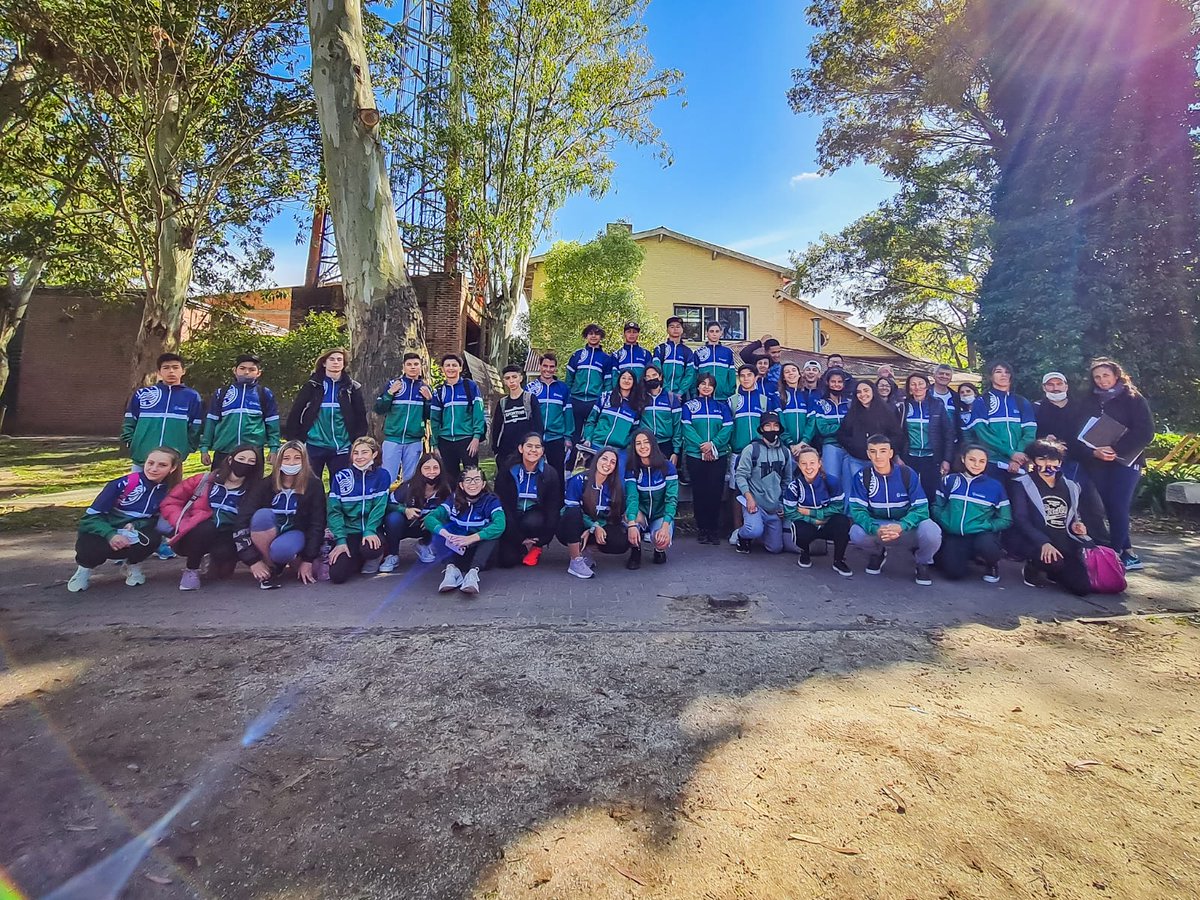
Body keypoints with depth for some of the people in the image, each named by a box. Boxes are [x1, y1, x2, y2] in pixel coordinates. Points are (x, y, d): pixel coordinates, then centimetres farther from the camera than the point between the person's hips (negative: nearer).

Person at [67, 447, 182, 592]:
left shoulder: (168, 491, -9)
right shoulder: (123, 484, -20)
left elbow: (155, 518, 1)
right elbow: (91, 515, -18)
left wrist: (135, 525, -20)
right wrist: (111, 535, -35)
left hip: (131, 536, 2)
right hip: (102, 533, -2)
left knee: (152, 538, -31)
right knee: (89, 548, -35)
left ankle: (133, 564, 2)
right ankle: (86, 566, 3)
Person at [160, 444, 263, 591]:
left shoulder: (255, 492, 4)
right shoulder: (205, 480, 2)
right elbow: (170, 502, 3)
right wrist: (184, 526, -13)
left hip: (224, 538, 1)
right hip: (192, 536, 0)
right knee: (206, 528, -33)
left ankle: (213, 558, 8)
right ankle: (191, 569, -7)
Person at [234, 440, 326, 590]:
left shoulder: (314, 485, -10)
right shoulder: (266, 484, -9)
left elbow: (317, 524, -9)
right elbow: (243, 519, -16)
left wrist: (308, 560, -14)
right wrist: (253, 560, -23)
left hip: (296, 533, -2)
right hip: (266, 535, 3)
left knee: (279, 549, -37)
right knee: (263, 514, -31)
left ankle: (300, 565, -1)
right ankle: (271, 569, -14)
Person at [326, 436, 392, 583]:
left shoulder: (382, 475, -1)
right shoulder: (341, 477, 1)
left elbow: (379, 507, -7)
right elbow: (334, 511, -3)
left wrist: (369, 531, -22)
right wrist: (340, 540, -14)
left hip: (372, 529, -1)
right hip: (348, 531, 2)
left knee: (370, 549, -36)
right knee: (337, 575, -18)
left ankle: (375, 556, 4)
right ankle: (359, 558, 17)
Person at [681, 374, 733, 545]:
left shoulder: (722, 406, 14)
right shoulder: (688, 406, 9)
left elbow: (728, 428, 2)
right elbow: (686, 428, -4)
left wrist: (713, 444, -14)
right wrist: (701, 446, -16)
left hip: (718, 455, 1)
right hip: (695, 455, -1)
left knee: (715, 492, -2)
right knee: (699, 492, 0)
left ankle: (714, 530, 7)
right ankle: (702, 529, 9)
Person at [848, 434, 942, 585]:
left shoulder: (907, 474, -12)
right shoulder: (862, 477, -11)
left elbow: (921, 508, -16)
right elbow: (857, 510, -16)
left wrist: (901, 526, -36)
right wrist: (876, 530, -36)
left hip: (907, 526, 0)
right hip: (877, 526, 1)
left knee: (931, 531, -32)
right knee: (856, 533, -31)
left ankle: (923, 562, 5)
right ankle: (878, 552, 8)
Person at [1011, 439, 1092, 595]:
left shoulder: (1070, 487, 18)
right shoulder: (1023, 484, 0)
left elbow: (1074, 517, 27)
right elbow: (1021, 520, -10)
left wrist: (1076, 526, 0)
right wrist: (1043, 542, -25)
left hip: (1067, 544, 5)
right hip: (1036, 542, -5)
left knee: (1083, 588, -13)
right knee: (1053, 562, -38)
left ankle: (1050, 571, 18)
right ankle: (1032, 569, -1)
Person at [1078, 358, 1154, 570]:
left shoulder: (1133, 399, 2)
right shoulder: (1089, 402, 12)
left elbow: (1145, 432, -7)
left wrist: (1116, 450, -17)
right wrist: (1094, 451, -12)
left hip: (1125, 461, -3)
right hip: (1095, 462, 3)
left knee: (1117, 507, -12)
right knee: (1101, 508, -1)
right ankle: (1127, 554, 11)